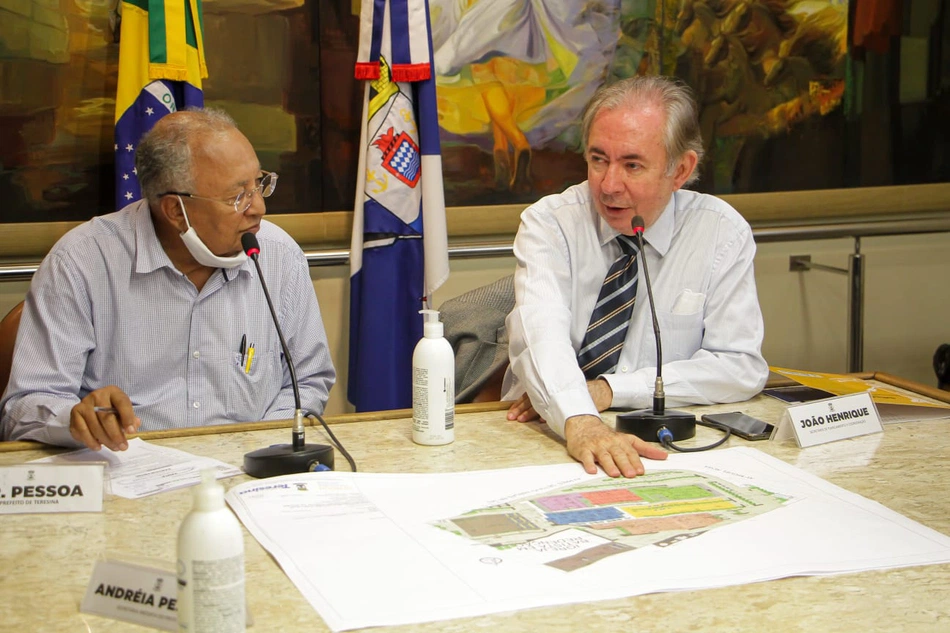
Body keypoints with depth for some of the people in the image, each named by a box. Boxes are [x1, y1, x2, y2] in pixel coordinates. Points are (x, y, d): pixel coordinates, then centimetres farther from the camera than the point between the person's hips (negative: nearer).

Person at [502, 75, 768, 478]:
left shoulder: (722, 233, -3)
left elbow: (742, 367, -6)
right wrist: (578, 421, -42)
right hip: (546, 436, -2)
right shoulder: (549, 223, -6)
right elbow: (540, 334, -22)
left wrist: (610, 389, -16)